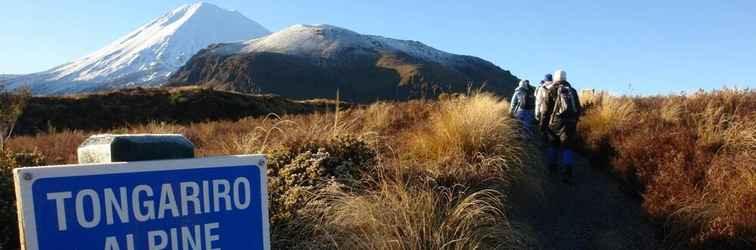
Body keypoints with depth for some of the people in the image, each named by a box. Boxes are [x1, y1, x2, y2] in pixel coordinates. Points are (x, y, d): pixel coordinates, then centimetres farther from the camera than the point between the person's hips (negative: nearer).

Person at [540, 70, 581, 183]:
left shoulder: (551, 91, -2)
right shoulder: (572, 91, 8)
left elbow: (546, 110, -5)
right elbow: (578, 109, 11)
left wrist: (542, 123, 2)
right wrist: (574, 122, 21)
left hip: (555, 123, -1)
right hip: (570, 124, 1)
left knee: (553, 144, 18)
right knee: (567, 147, 0)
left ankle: (552, 166, 29)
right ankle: (567, 172, -11)